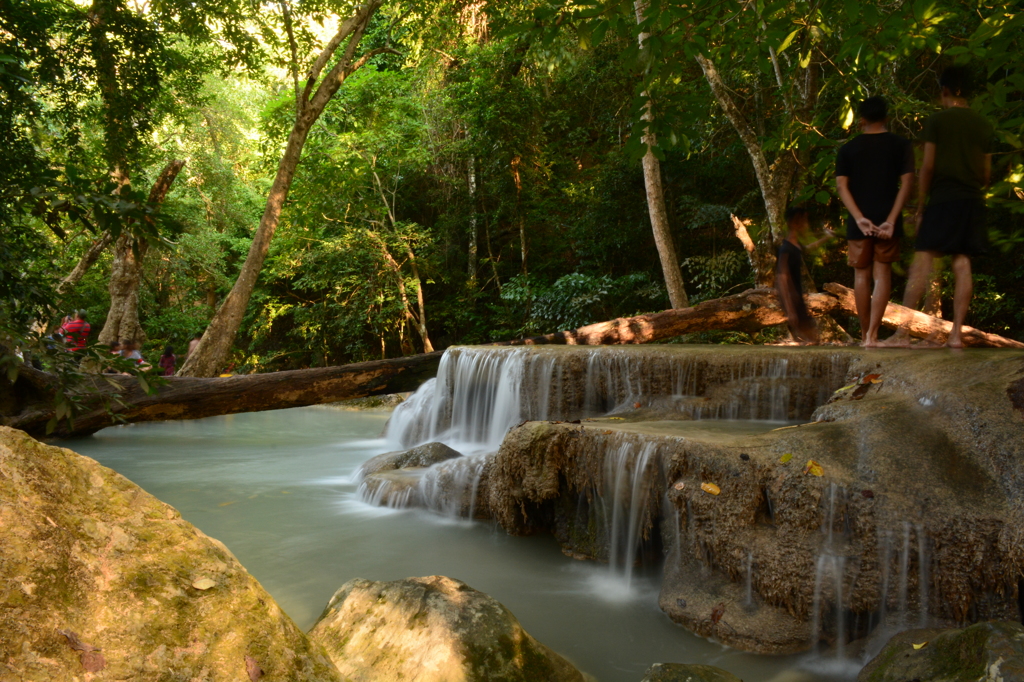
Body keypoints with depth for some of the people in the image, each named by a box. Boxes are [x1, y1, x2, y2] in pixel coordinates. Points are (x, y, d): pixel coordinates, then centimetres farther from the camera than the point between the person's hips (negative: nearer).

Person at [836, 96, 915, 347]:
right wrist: (891, 220, -11)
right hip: (887, 219, -1)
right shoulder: (900, 145, 4)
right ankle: (872, 334, -9)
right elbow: (907, 183, -6)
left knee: (862, 275, 9)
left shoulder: (848, 149, 5)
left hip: (859, 221, 1)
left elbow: (841, 186, -5)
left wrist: (860, 218, -12)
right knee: (882, 274, 2)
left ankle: (865, 334, 15)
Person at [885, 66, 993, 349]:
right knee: (962, 265, 2)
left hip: (943, 198, -5)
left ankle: (902, 332, -12)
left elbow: (927, 166, -5)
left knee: (922, 262, -8)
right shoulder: (983, 124, 13)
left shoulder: (937, 120, -2)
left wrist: (920, 206, 0)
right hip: (973, 201, 5)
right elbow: (987, 173, 14)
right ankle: (956, 333, 0)